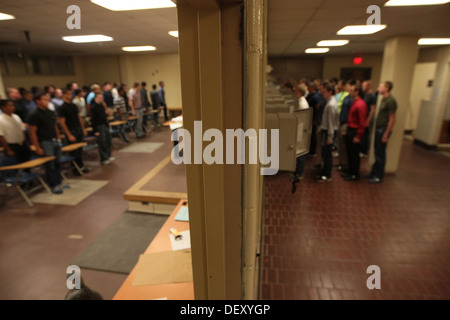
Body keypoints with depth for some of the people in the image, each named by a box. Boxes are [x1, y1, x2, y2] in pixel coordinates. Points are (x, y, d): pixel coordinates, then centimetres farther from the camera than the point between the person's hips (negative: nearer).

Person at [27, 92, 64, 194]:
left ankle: (58, 182, 24)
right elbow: (32, 133, -11)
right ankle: (54, 185, 8)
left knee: (57, 163, 12)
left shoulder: (51, 113, 10)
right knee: (50, 165, -2)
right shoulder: (34, 115, -10)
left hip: (55, 141, 6)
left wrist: (58, 139, 14)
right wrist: (38, 148, -14)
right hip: (45, 142, -6)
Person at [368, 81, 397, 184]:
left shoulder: (391, 101, -15)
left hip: (383, 130, -8)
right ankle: (374, 172, 25)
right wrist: (376, 127, 11)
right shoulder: (384, 99, 12)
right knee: (377, 152, 15)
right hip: (378, 128, 8)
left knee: (380, 154, 0)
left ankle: (379, 176, 12)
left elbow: (392, 119, -17)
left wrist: (386, 134, -18)